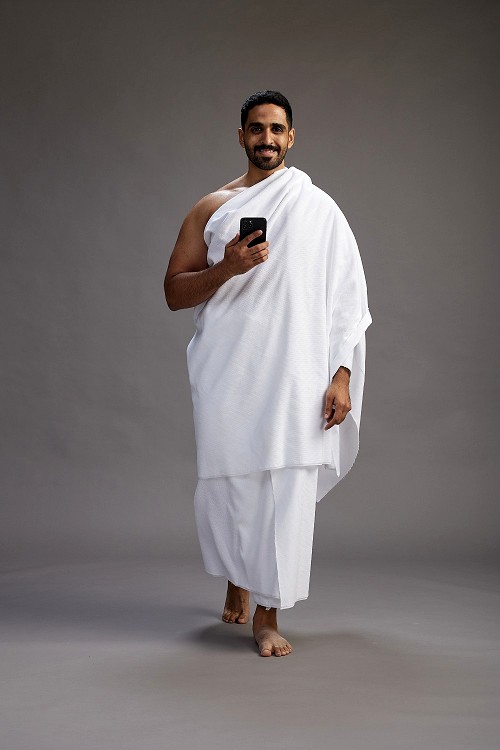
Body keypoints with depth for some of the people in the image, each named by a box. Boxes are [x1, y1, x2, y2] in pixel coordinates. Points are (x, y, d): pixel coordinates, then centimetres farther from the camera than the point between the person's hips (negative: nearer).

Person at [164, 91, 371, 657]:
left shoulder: (319, 209, 9)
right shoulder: (212, 208, 12)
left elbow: (346, 298, 4)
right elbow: (174, 292, 8)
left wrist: (342, 376, -6)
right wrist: (226, 268, -10)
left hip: (294, 370, -1)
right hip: (226, 370, 1)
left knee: (287, 483, -6)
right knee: (227, 479, 4)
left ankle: (267, 614, 6)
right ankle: (237, 581, 32)